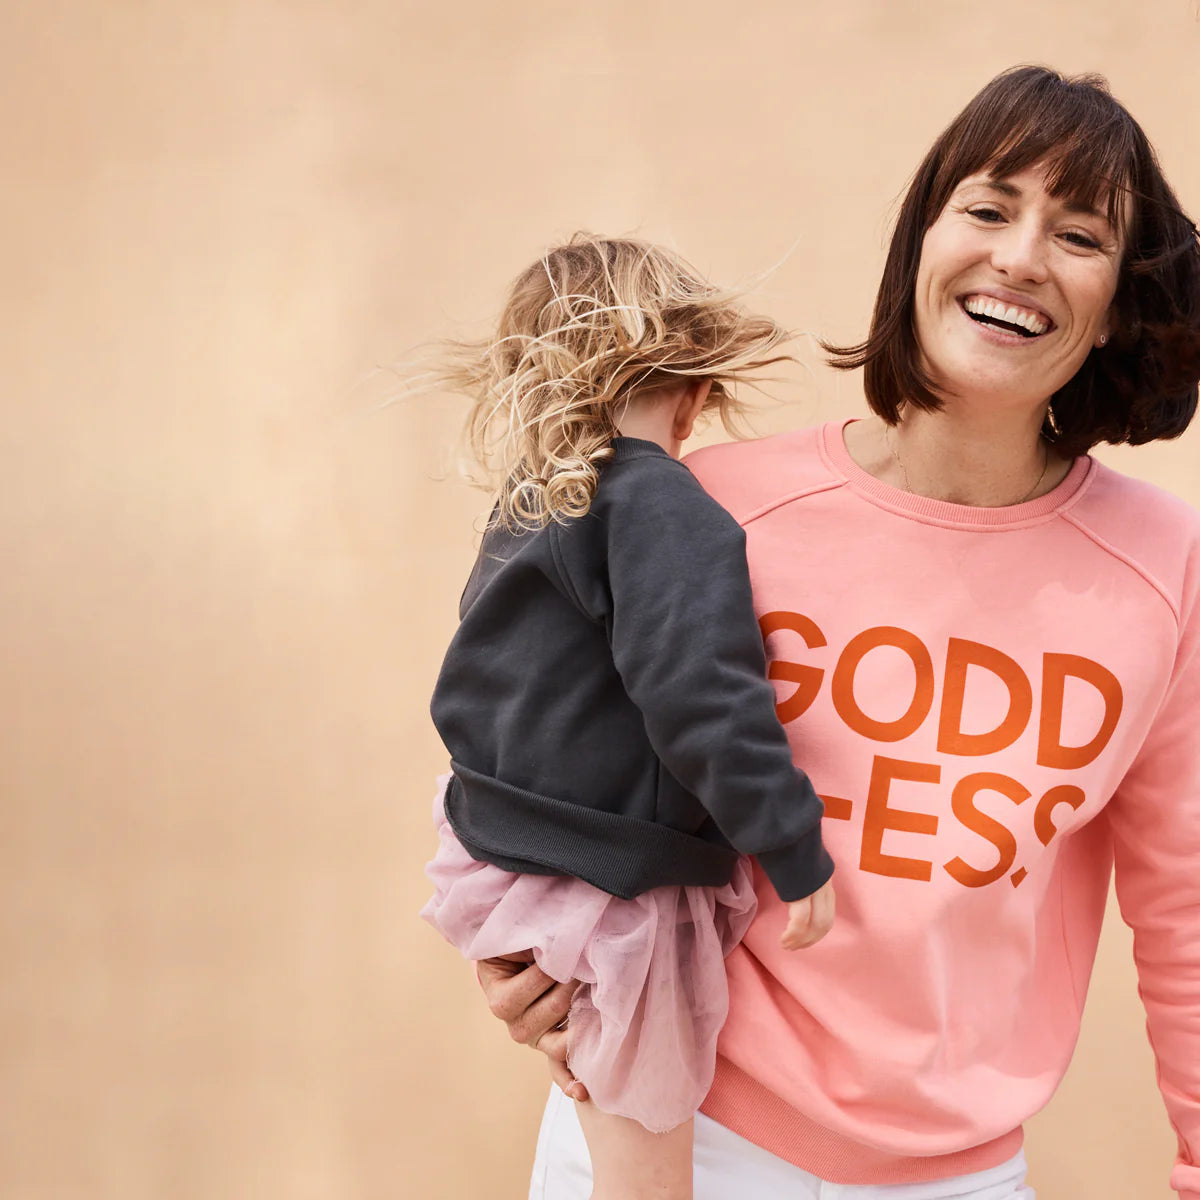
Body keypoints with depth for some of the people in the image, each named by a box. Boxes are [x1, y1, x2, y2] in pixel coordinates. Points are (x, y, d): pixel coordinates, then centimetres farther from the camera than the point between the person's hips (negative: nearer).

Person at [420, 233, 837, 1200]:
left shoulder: (524, 510, 9)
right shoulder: (659, 506, -18)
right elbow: (698, 695, -28)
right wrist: (798, 853, -21)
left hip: (501, 858, 8)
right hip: (611, 900, -8)